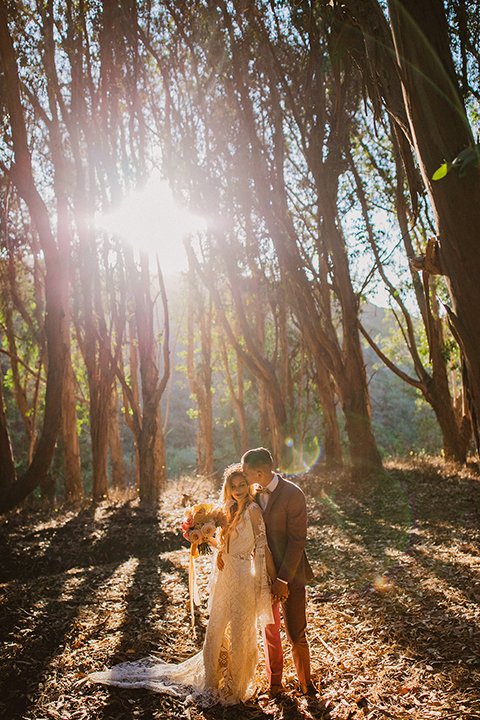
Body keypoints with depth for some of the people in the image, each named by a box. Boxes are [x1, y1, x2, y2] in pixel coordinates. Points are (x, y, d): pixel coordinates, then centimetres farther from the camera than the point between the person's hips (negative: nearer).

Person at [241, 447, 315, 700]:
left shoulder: (293, 495, -19)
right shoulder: (253, 493, -2)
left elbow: (297, 541, -17)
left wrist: (282, 579, -17)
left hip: (289, 575, -4)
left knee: (296, 635, 7)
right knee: (270, 631, 19)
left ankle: (305, 681, 33)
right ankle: (274, 680, 40)